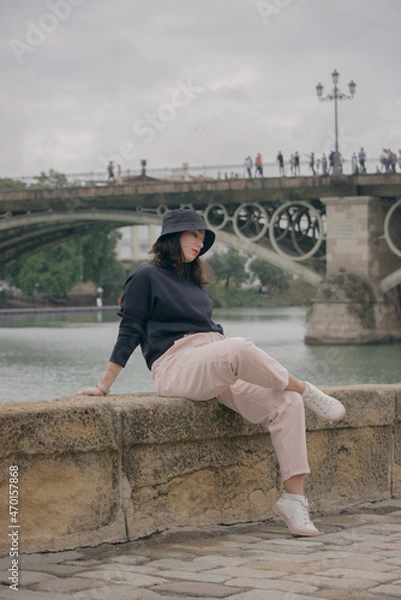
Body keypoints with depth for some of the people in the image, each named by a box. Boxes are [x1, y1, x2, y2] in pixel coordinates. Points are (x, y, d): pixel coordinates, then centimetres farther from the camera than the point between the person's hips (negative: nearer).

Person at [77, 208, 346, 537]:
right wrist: (104, 386, 0)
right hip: (176, 365, -7)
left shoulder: (194, 282, 28)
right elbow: (129, 333, 4)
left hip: (219, 367, 7)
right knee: (241, 347, -37)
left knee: (286, 403, -17)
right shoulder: (147, 278, 7)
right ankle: (304, 389, -14)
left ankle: (294, 497, -22)